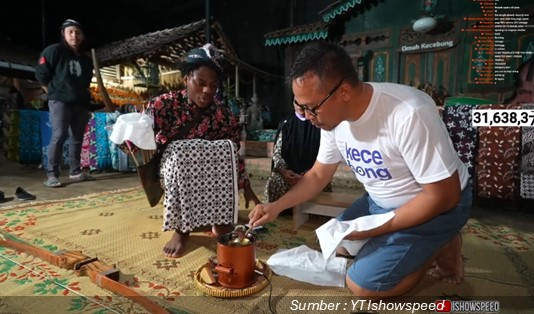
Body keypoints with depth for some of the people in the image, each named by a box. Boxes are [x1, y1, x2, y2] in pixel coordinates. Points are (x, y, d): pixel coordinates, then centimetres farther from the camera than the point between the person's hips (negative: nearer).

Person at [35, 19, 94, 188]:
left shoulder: (86, 59, 16)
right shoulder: (54, 50, -1)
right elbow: (41, 74, -1)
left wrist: (84, 95, 15)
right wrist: (53, 92, 1)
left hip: (81, 103, 6)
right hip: (60, 101, -5)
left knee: (77, 138, 7)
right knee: (59, 136, -14)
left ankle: (75, 171, 16)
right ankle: (52, 174, -10)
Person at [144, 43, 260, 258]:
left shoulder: (223, 115, -11)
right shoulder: (165, 104, -15)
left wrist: (246, 188, -13)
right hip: (169, 174, -1)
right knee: (178, 153, -33)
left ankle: (219, 219, -9)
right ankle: (181, 228, -20)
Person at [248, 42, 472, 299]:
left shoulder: (409, 115, -35)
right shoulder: (332, 116, -11)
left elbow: (443, 195, -26)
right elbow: (318, 175, 2)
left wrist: (374, 228, -24)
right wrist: (276, 206, -9)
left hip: (437, 204, -7)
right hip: (382, 201, 7)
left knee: (362, 285, -12)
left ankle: (440, 247, 8)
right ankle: (420, 247, 15)